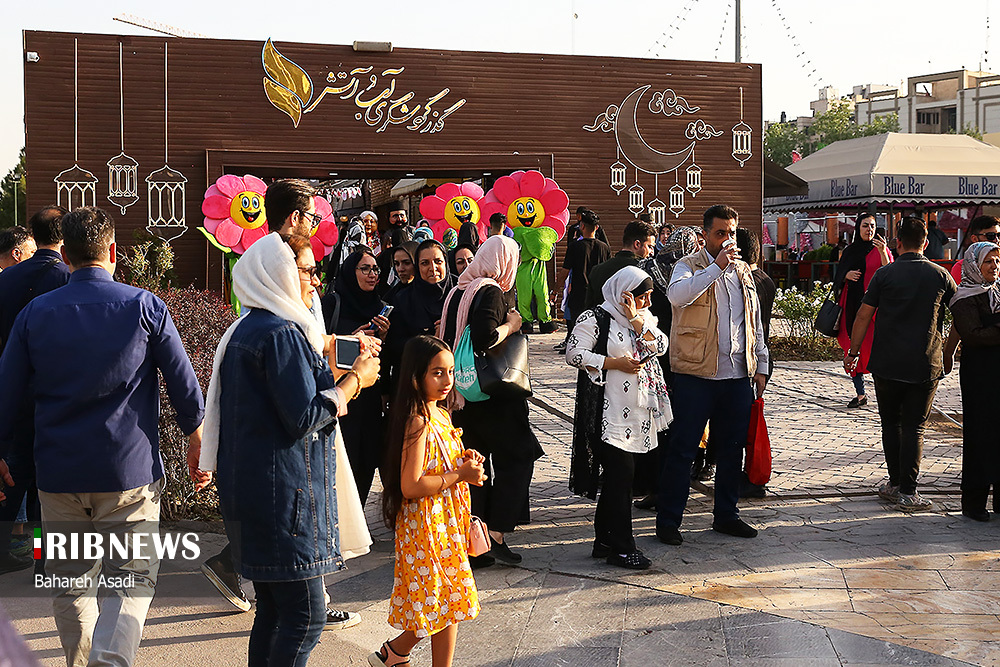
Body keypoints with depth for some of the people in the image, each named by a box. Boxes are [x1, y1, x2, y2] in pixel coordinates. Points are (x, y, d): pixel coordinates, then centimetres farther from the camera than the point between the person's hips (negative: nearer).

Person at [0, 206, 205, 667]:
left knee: (69, 585, 16)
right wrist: (196, 433, 13)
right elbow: (182, 379, -2)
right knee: (131, 579, 2)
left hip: (58, 473, 3)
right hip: (129, 472, -2)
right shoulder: (144, 306, -4)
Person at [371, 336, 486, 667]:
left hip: (447, 523, 9)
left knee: (449, 603, 16)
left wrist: (464, 460, 2)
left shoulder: (441, 415, 8)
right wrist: (459, 475, -20)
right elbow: (411, 486, -26)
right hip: (428, 525, -9)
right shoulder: (418, 422, -21)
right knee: (448, 603, 1)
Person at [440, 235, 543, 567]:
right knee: (517, 456, 5)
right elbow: (485, 339, -26)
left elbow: (447, 338, 15)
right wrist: (511, 325, -11)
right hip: (492, 394, -8)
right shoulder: (491, 292, -14)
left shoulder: (458, 291, 11)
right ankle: (496, 532, -1)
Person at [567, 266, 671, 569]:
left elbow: (660, 346, 1)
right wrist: (615, 363, -15)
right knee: (621, 474, -9)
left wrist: (636, 319, -11)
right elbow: (574, 354, -13)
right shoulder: (595, 318, -7)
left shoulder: (643, 317, 15)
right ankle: (621, 547, -2)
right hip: (608, 412, -7)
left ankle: (604, 541, 20)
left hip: (636, 413, 8)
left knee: (616, 475, 12)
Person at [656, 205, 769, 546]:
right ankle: (667, 520, 7)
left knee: (732, 448, 12)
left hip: (737, 375, 6)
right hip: (696, 374, -6)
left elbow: (755, 322, 22)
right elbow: (677, 295, -26)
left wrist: (760, 366, 18)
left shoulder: (743, 271, 17)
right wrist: (716, 267, -26)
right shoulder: (690, 265, -2)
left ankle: (726, 514, 26)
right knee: (682, 449, -1)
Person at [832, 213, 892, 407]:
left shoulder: (880, 250, 4)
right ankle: (860, 394, 7)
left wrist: (882, 252, -22)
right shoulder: (850, 251, 15)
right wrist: (847, 275, -5)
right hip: (852, 304, 4)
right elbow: (838, 277, 17)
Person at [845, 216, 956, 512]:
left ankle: (895, 484, 18)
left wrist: (853, 352, 7)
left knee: (890, 423, 14)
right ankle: (907, 493, 0)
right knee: (913, 428, 4)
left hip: (887, 365, 0)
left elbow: (863, 316, -3)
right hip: (926, 366, 0)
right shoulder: (941, 276, 1)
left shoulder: (884, 274, -4)